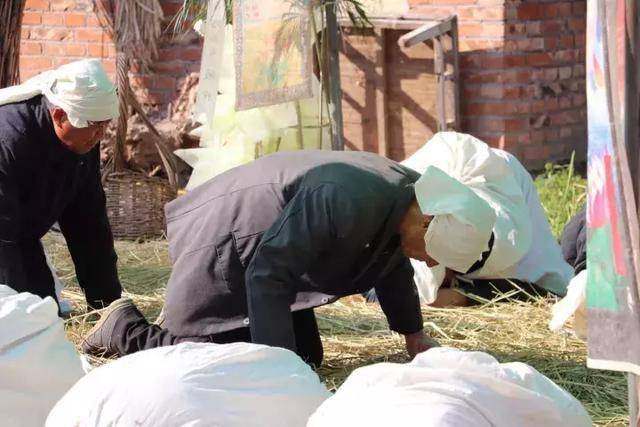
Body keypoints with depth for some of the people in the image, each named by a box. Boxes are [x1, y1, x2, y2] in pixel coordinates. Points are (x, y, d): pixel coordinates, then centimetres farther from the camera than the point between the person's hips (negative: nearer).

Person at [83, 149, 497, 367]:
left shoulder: (409, 194, -10)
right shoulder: (346, 200, -39)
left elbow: (392, 266, 14)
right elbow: (268, 275, -37)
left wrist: (414, 335, 19)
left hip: (272, 257, 9)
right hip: (226, 252, -9)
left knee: (306, 357, 8)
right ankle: (124, 327, 9)